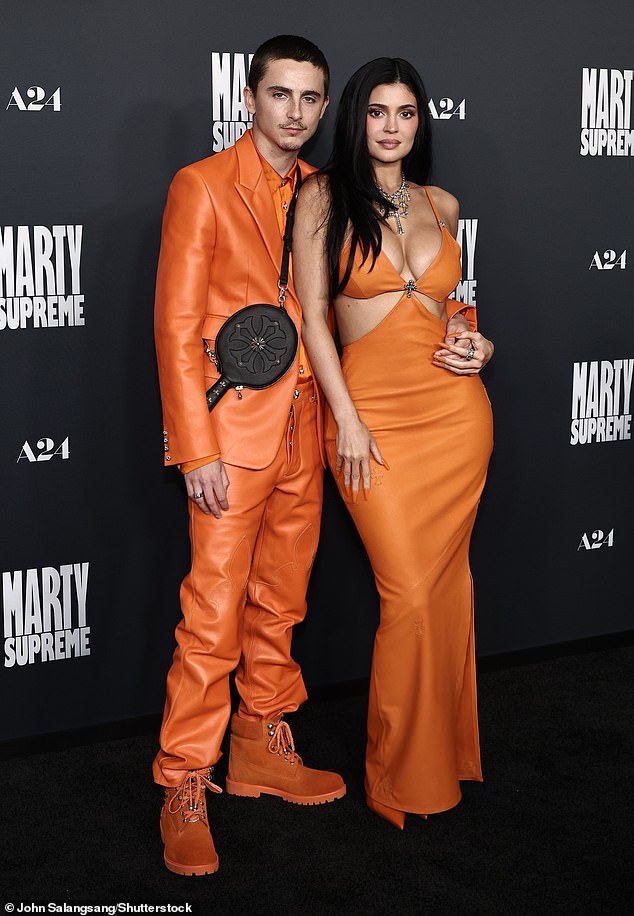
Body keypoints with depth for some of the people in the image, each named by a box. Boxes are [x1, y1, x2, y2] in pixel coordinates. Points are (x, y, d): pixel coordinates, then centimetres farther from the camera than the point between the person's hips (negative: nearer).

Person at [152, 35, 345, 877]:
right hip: (233, 432, -6)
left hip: (304, 431, 6)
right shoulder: (203, 187, -5)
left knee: (281, 604, 14)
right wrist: (197, 450, -15)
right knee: (214, 619, -3)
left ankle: (262, 749, 29)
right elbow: (177, 327, -9)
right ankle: (185, 789, 9)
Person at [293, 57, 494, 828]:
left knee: (446, 581, 10)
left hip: (455, 409, 4)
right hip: (370, 411, -4)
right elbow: (310, 315, -5)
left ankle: (446, 749, 27)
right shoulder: (324, 197, -1)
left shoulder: (441, 205, 11)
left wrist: (477, 342, 3)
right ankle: (404, 775, 14)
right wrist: (347, 420, -10)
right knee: (409, 595, -5)